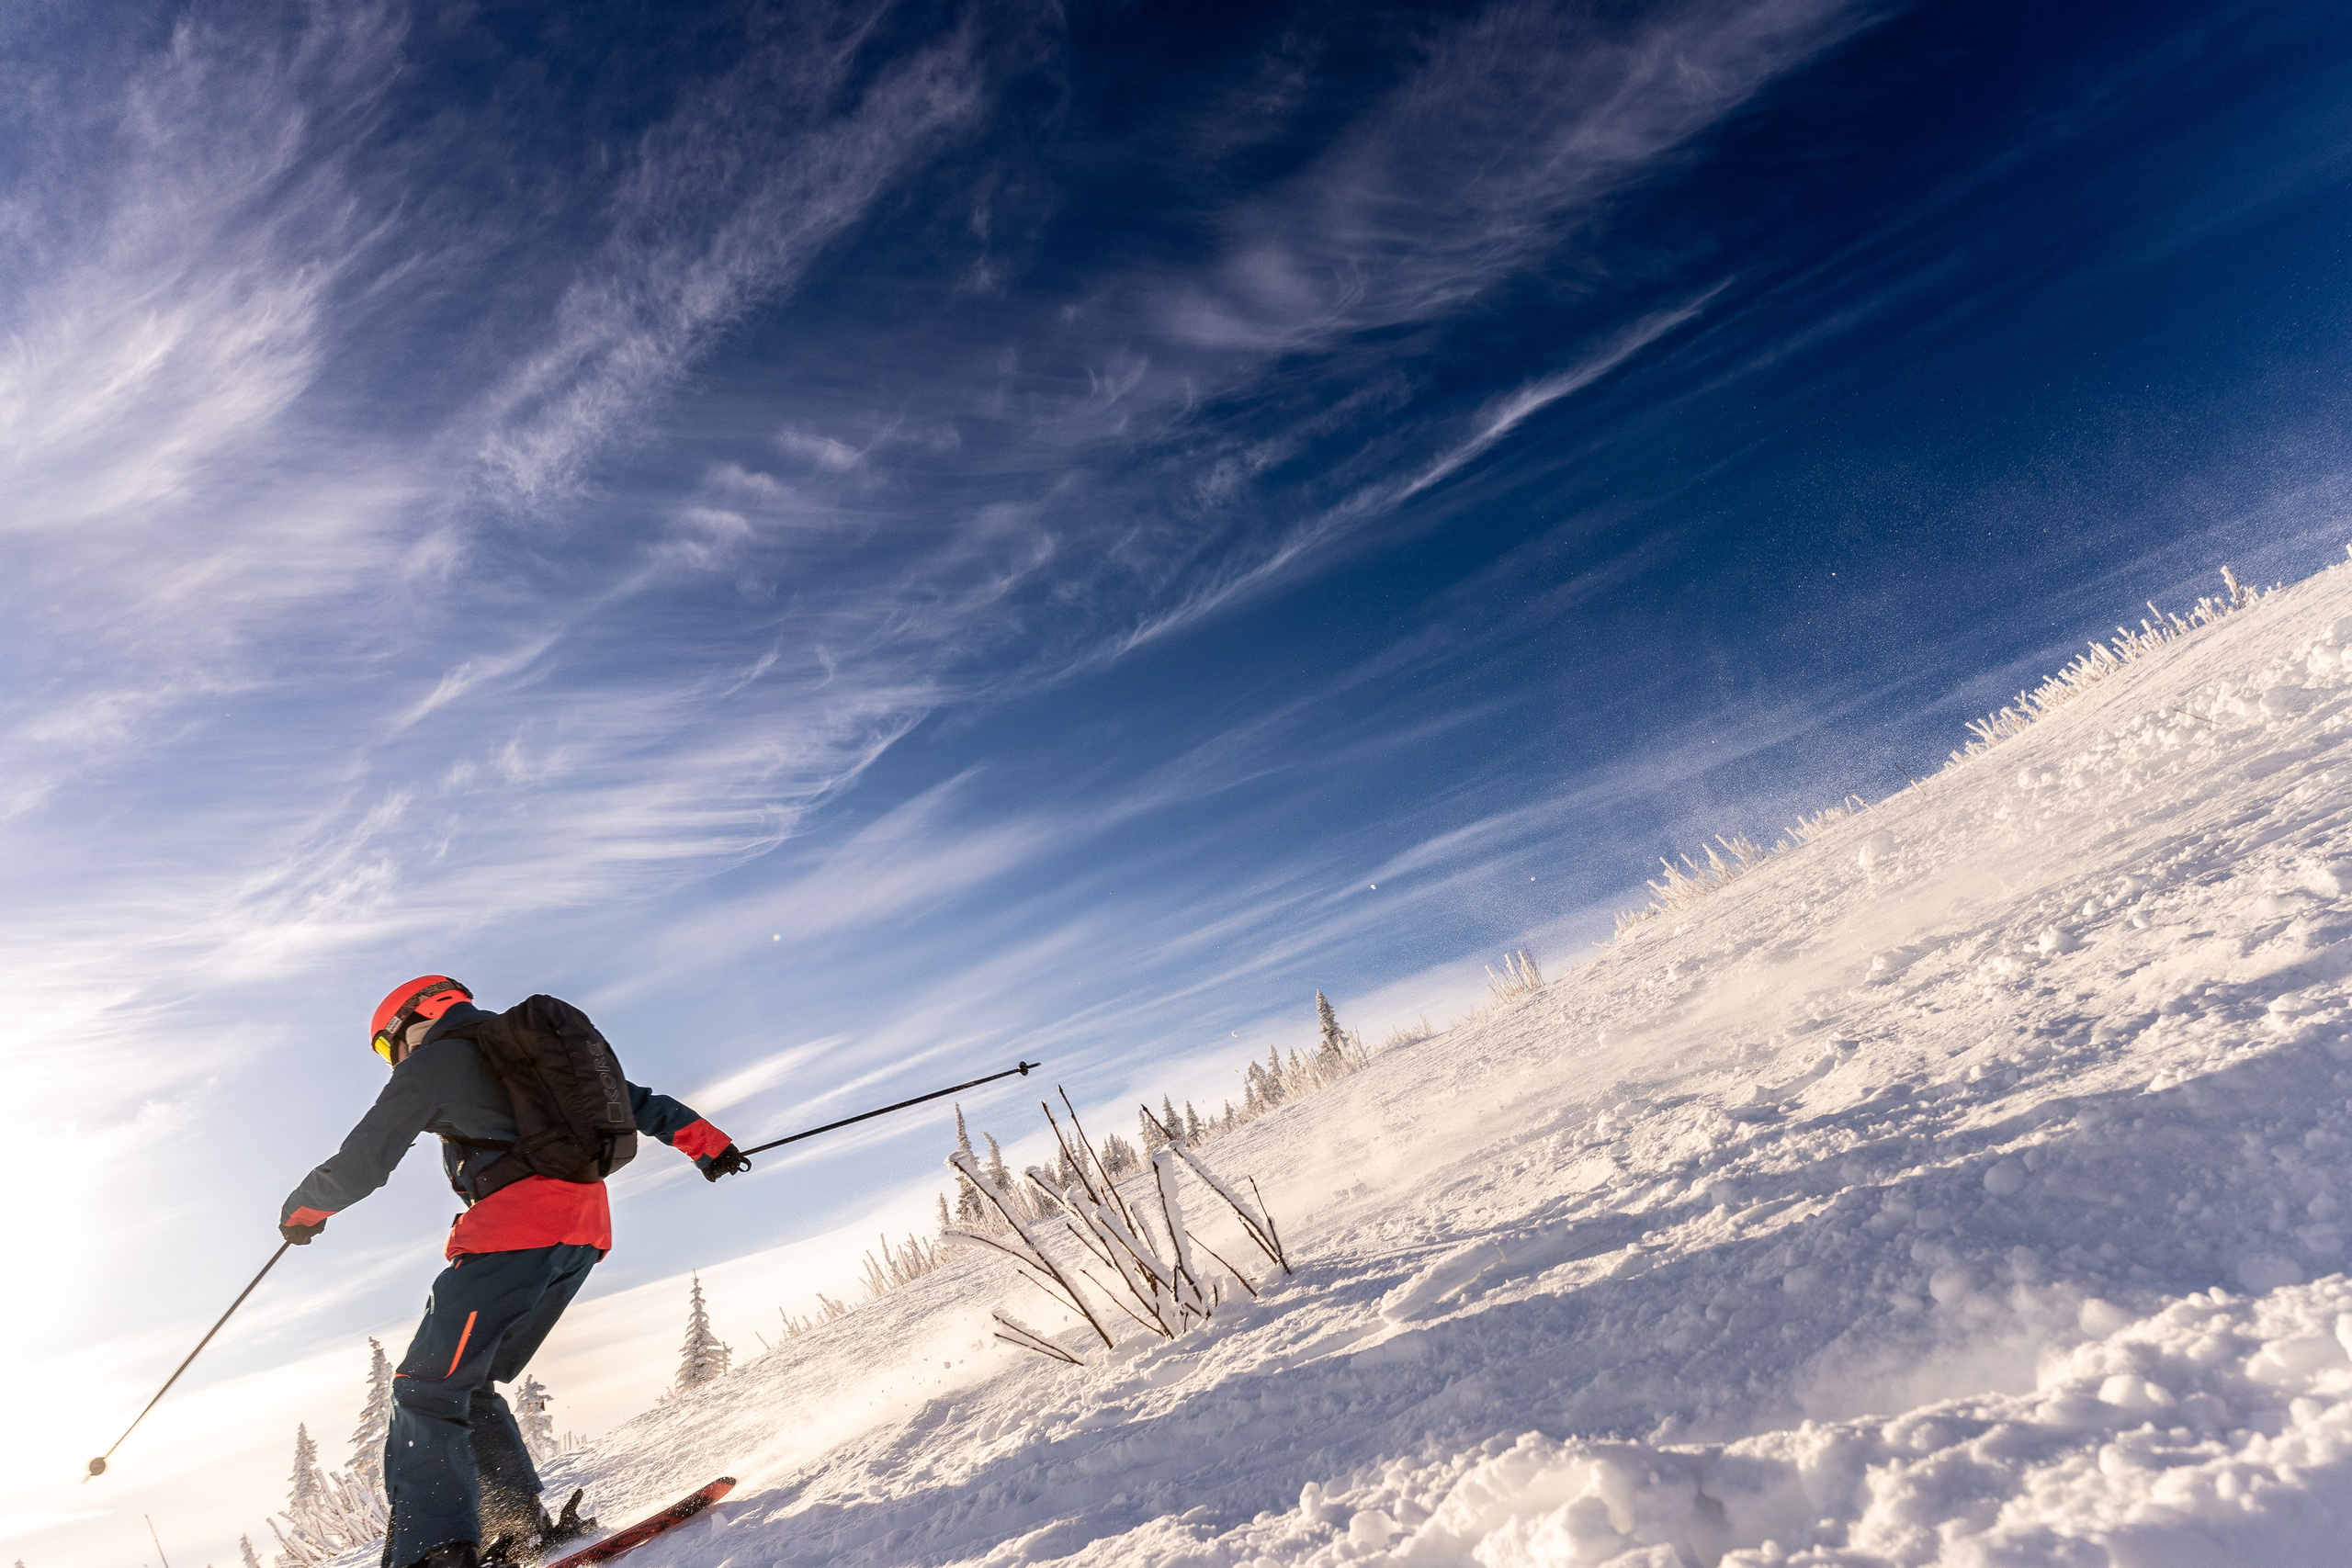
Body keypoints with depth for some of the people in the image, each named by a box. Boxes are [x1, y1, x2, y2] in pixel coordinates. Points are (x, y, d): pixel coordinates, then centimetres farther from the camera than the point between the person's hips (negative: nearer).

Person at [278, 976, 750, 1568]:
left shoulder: (434, 1059, 7)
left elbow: (362, 1162, 7)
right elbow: (633, 1099, 28)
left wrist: (301, 1209, 26)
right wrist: (703, 1139, 31)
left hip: (514, 1226, -8)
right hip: (585, 1230, 8)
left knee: (427, 1388, -4)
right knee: (467, 1386, 17)